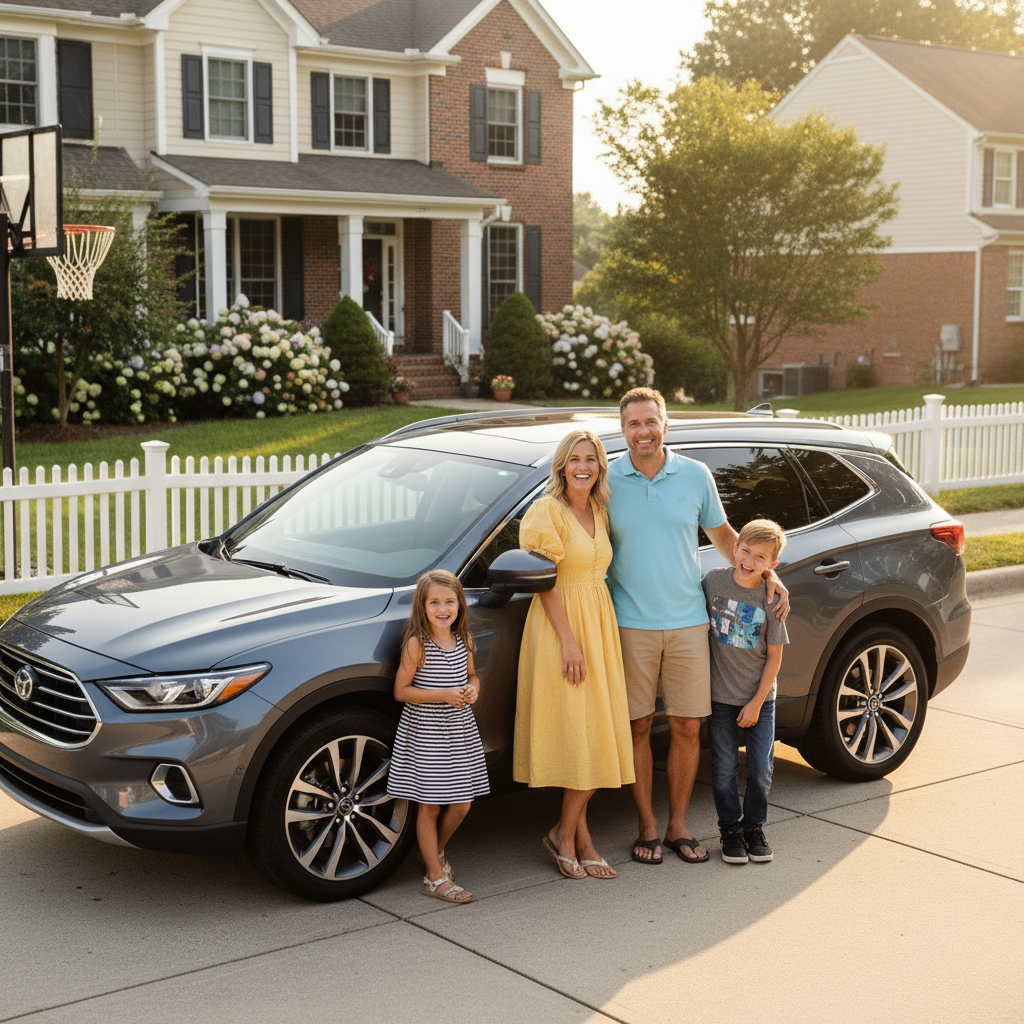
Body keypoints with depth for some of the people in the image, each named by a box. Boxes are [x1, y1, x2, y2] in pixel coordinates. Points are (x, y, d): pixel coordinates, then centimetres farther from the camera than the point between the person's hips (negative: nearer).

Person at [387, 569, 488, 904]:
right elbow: (401, 691, -13)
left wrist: (473, 688, -6)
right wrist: (443, 695, -21)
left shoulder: (462, 639, 3)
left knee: (462, 804, 10)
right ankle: (435, 877, 13)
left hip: (460, 731, 6)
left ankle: (435, 850, 37)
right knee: (430, 806, 3)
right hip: (425, 734, -6)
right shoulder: (417, 644, -14)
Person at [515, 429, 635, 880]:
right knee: (578, 737, -6)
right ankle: (571, 835, 9)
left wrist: (594, 637, 8)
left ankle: (572, 835, 15)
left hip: (598, 624, 7)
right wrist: (568, 640, -17)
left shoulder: (599, 512, 12)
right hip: (560, 627, -7)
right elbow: (546, 582, -12)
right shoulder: (546, 512, -9)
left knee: (595, 737, 6)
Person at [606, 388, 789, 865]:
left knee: (687, 727, 5)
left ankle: (678, 826, 19)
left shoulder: (696, 476, 3)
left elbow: (722, 535, 16)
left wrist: (766, 575, 6)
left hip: (687, 623, 2)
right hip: (630, 625, -2)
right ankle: (647, 827, 17)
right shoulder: (607, 482, -2)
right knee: (638, 727, 3)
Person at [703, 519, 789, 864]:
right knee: (724, 768, 4)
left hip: (759, 697, 0)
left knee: (761, 768, 3)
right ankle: (731, 829, 19)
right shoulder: (714, 580, -7)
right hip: (721, 695, 1)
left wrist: (757, 703, -8)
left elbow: (775, 657, -6)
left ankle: (754, 826, 21)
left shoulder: (770, 600, -11)